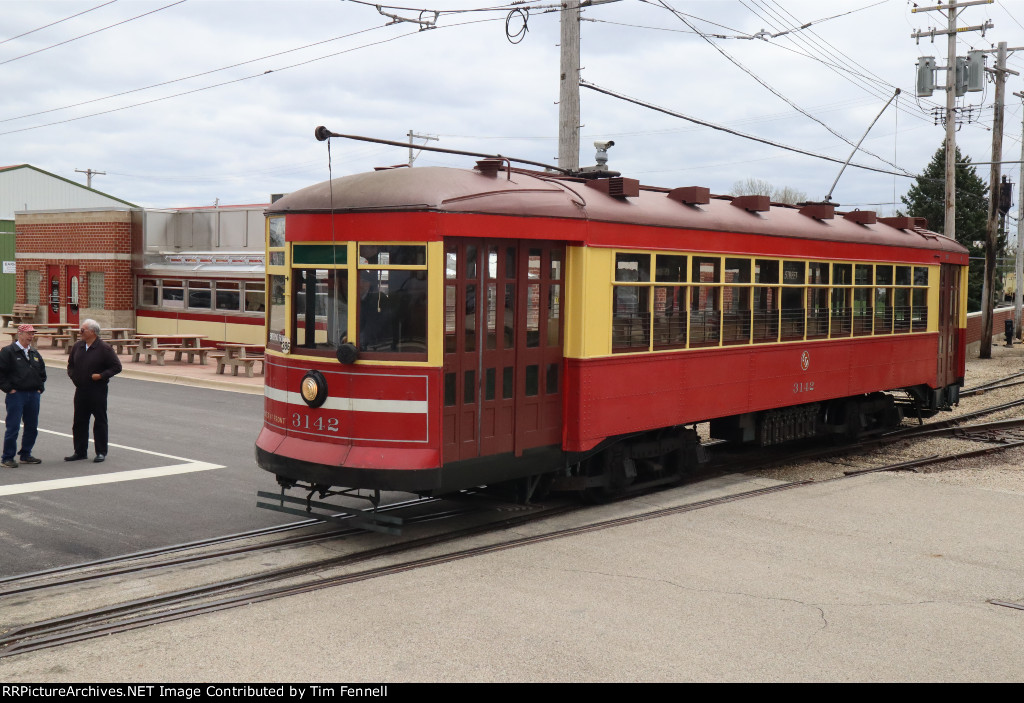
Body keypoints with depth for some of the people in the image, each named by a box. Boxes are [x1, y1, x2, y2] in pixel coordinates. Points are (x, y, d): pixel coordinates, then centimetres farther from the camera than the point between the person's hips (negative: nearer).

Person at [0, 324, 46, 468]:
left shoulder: (34, 353, 15)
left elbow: (42, 372, 26)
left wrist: (40, 387, 15)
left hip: (33, 395, 7)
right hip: (16, 395, -7)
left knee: (32, 427, 10)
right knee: (13, 427, -6)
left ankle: (25, 455, 22)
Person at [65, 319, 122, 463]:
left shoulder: (104, 348, -9)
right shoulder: (77, 346, 8)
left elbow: (116, 367, -7)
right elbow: (71, 364, 23)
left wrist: (101, 375, -16)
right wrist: (73, 376, 8)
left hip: (98, 390, -6)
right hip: (81, 390, 6)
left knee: (100, 421, 2)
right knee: (79, 421, 9)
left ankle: (101, 452, 10)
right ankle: (80, 451, 19)